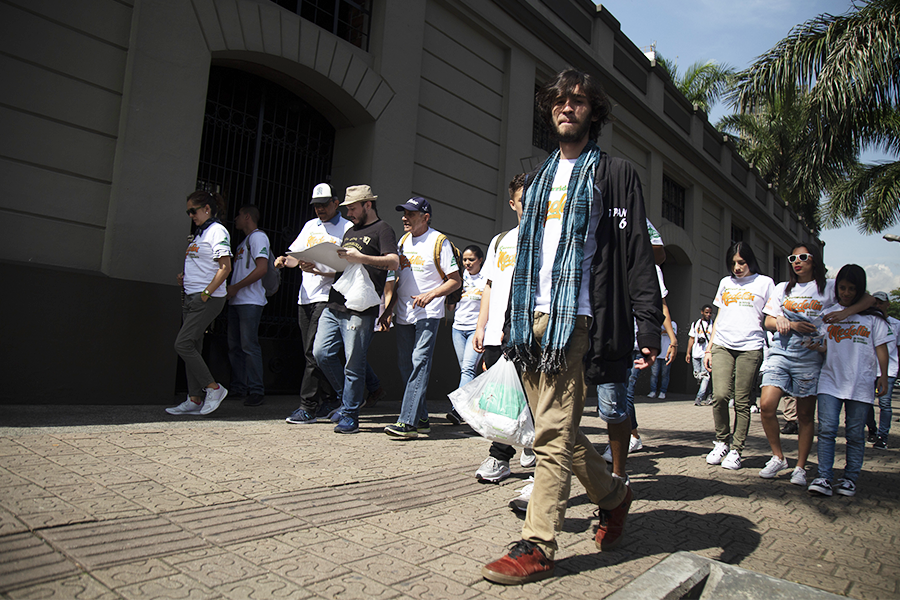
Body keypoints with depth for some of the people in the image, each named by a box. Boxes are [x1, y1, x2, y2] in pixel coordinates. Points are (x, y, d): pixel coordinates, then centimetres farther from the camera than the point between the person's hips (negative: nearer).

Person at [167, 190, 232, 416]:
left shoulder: (217, 231, -8)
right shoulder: (199, 232, 20)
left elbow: (225, 267, -16)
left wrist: (206, 294, -19)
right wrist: (184, 277, 9)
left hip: (207, 299, -9)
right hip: (191, 297, 9)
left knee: (183, 344, -13)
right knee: (191, 347, 7)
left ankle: (214, 388, -3)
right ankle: (195, 400, 12)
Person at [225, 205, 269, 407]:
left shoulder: (258, 237, -5)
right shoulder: (245, 241, 24)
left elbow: (262, 269, -18)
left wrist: (235, 287, -15)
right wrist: (229, 289, 14)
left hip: (250, 301, -9)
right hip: (236, 300, 10)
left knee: (249, 345, -11)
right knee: (234, 345, 9)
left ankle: (256, 390, -8)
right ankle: (238, 387, 15)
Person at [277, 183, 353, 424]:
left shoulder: (347, 229, -2)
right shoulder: (310, 225, 20)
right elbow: (296, 256, 20)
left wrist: (318, 270, -23)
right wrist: (284, 260, -3)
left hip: (328, 297, -7)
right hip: (305, 296, 7)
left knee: (314, 351, -12)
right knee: (311, 352, 9)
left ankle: (308, 407, -7)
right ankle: (329, 397, 22)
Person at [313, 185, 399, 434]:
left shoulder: (382, 230, 2)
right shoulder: (350, 231, 26)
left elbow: (393, 262, -14)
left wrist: (360, 258, -22)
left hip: (360, 309, -8)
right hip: (334, 305, 8)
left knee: (353, 363, -3)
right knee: (322, 353, 2)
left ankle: (350, 415, 9)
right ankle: (347, 398, 20)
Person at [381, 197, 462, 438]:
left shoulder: (439, 242, -5)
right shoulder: (403, 241, 15)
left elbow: (455, 280, -6)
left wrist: (430, 295, -21)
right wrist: (389, 309, 13)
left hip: (428, 314, -7)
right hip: (404, 314, 7)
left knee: (420, 363, -15)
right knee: (405, 365, 7)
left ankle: (408, 421, -18)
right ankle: (421, 418, 17)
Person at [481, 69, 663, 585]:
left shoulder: (615, 174, 5)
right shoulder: (541, 178, 23)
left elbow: (638, 253, -4)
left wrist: (650, 323, -12)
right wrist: (515, 319, 20)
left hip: (576, 318, -7)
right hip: (533, 318, 7)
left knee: (553, 434, -8)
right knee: (559, 430, 13)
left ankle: (537, 548, 2)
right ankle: (613, 495, 35)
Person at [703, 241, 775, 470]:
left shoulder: (764, 282, 10)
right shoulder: (725, 283, 20)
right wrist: (708, 349, 15)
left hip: (750, 347, -2)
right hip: (722, 345, 2)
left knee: (742, 401, -3)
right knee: (720, 395, -12)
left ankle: (735, 450, 8)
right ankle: (722, 441, 8)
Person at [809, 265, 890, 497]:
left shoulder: (873, 317, 7)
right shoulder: (828, 314, 11)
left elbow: (881, 348, 6)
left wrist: (883, 378, 2)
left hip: (861, 383, -1)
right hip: (830, 380, 1)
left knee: (855, 433, 4)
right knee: (826, 429, -7)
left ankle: (850, 478, 13)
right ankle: (824, 477, -5)